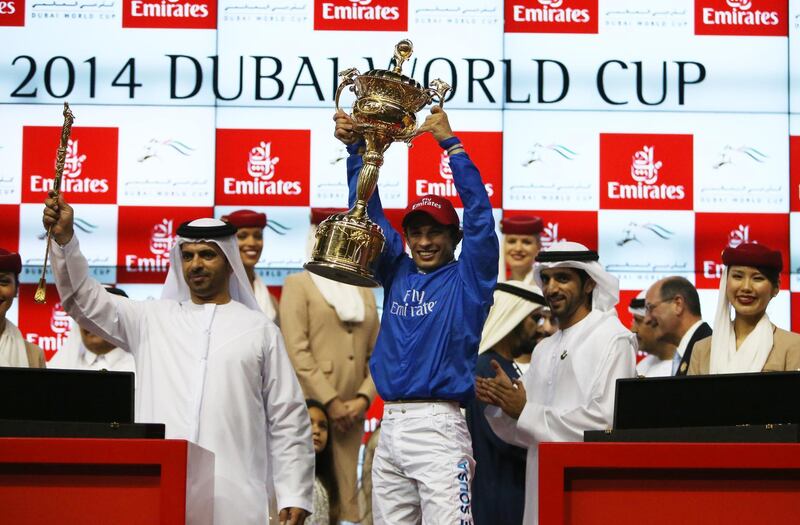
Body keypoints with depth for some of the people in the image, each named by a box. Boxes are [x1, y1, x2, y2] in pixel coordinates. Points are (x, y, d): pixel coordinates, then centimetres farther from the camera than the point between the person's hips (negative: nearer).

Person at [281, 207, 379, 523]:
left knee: (346, 494, 2)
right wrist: (330, 401, -12)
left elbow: (377, 354, 14)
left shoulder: (364, 291, 19)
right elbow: (296, 351, -7)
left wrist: (363, 397, -3)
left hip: (351, 411, 5)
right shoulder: (298, 284, 2)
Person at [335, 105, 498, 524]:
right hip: (390, 426, 6)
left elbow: (479, 214, -6)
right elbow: (370, 210, 17)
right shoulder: (397, 273, 17)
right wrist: (355, 147, 7)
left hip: (438, 425, -6)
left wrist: (450, 142, -9)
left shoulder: (466, 279, 4)